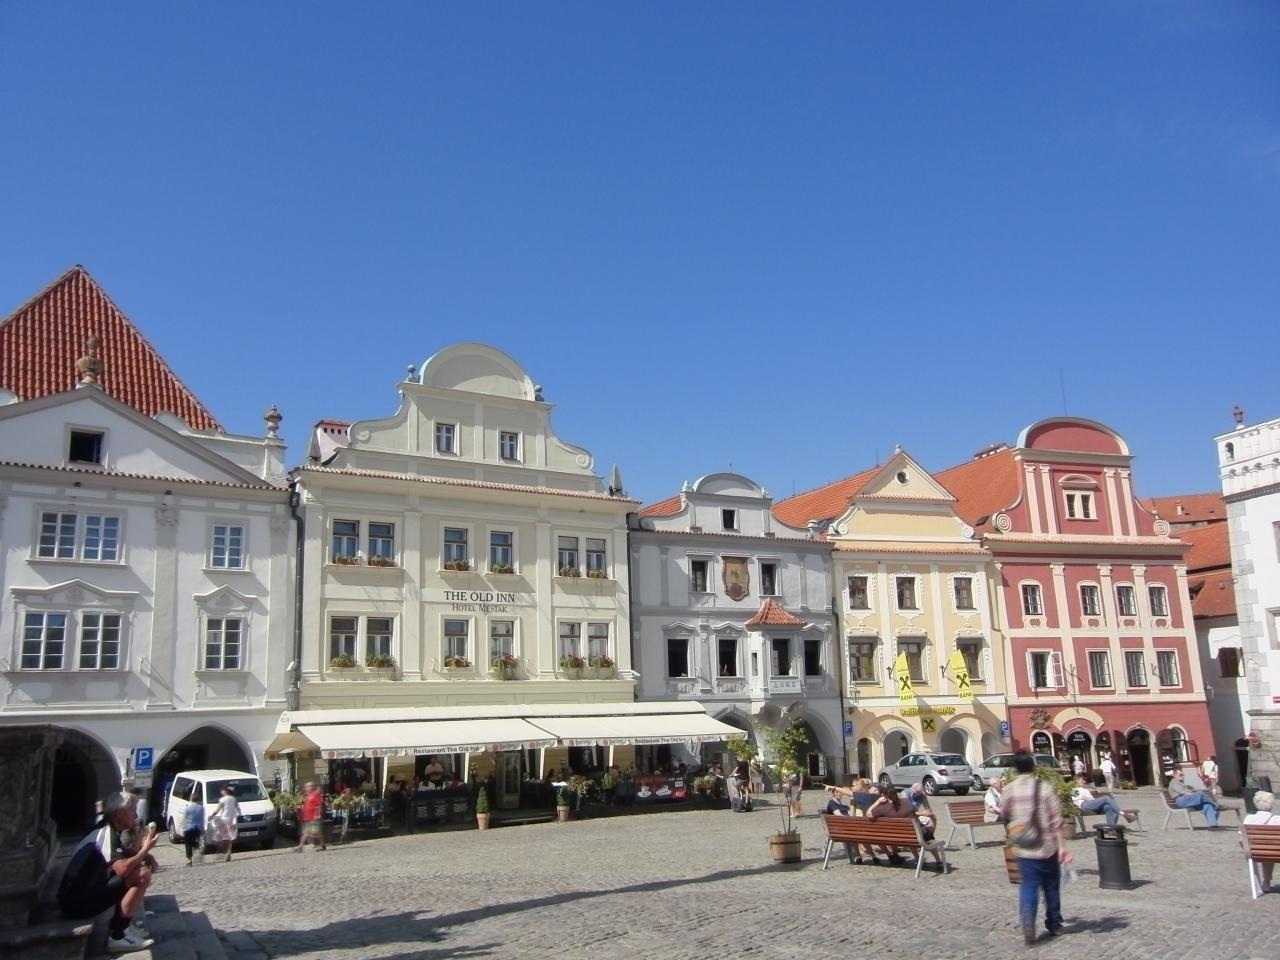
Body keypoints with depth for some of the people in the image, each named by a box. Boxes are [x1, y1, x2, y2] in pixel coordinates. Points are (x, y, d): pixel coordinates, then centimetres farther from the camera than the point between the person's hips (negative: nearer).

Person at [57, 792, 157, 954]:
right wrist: (145, 849, -16)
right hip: (78, 901, -10)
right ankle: (117, 937, -15)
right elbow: (123, 869, -31)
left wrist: (145, 856, 1)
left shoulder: (111, 831, 10)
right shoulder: (106, 833, -18)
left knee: (139, 867, 14)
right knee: (142, 875, -21)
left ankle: (118, 927, 10)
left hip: (86, 893, 10)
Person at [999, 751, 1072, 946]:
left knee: (1028, 887, 1)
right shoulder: (1045, 788, -8)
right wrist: (1063, 846, -7)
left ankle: (1027, 922, -20)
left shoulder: (1009, 789, -3)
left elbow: (1003, 815, 10)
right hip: (1048, 847, 0)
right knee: (1051, 887, 17)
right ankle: (1054, 925, 28)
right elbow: (1057, 821, -10)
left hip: (1024, 849, 0)